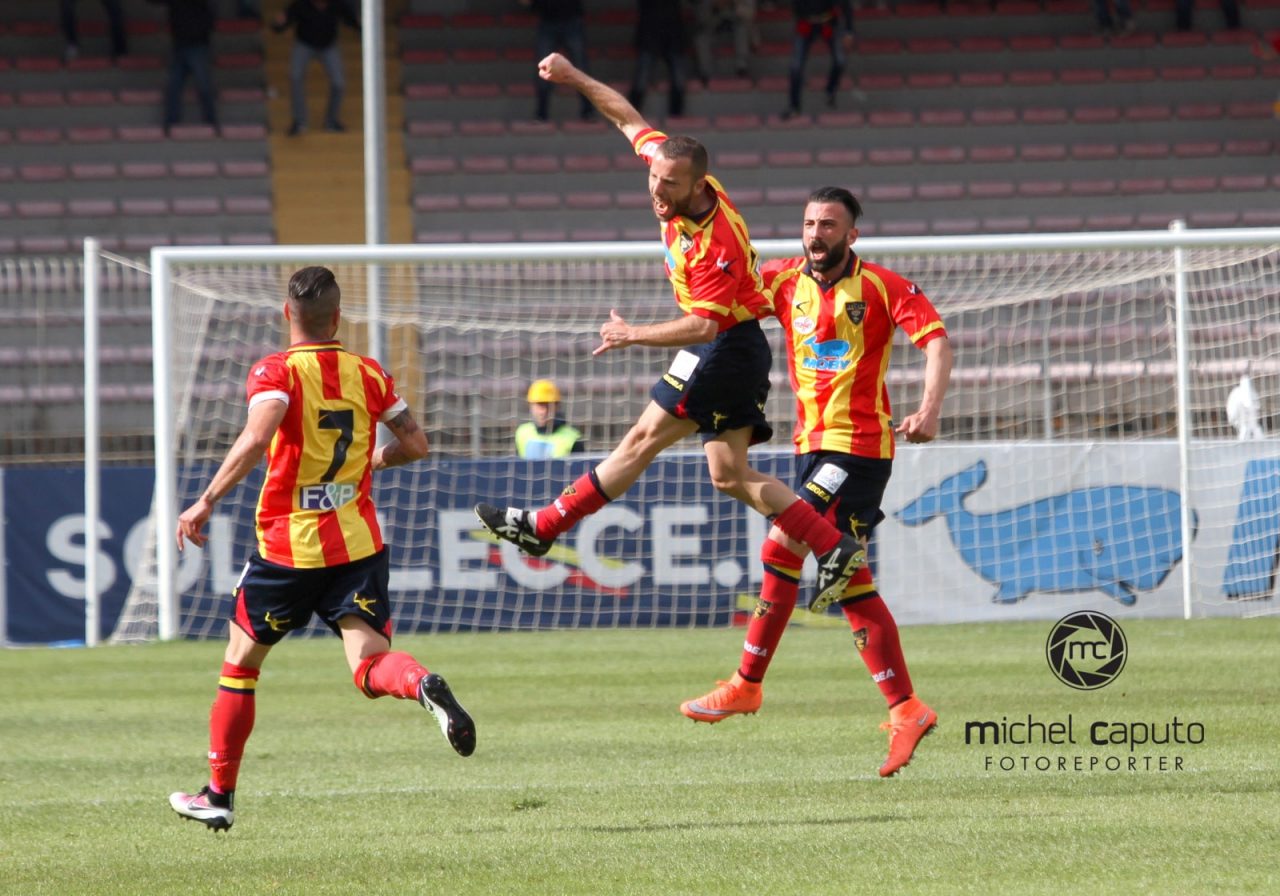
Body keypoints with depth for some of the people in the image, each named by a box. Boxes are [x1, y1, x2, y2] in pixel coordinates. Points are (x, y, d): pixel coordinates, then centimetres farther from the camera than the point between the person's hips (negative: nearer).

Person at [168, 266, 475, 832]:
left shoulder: (276, 372, -8)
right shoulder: (368, 374, 6)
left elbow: (256, 439, -26)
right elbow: (415, 444, 12)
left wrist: (206, 503, -25)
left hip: (288, 547, -3)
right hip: (358, 545, 3)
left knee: (240, 664, 15)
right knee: (371, 668, -6)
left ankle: (219, 796, 21)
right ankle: (425, 686, -41)